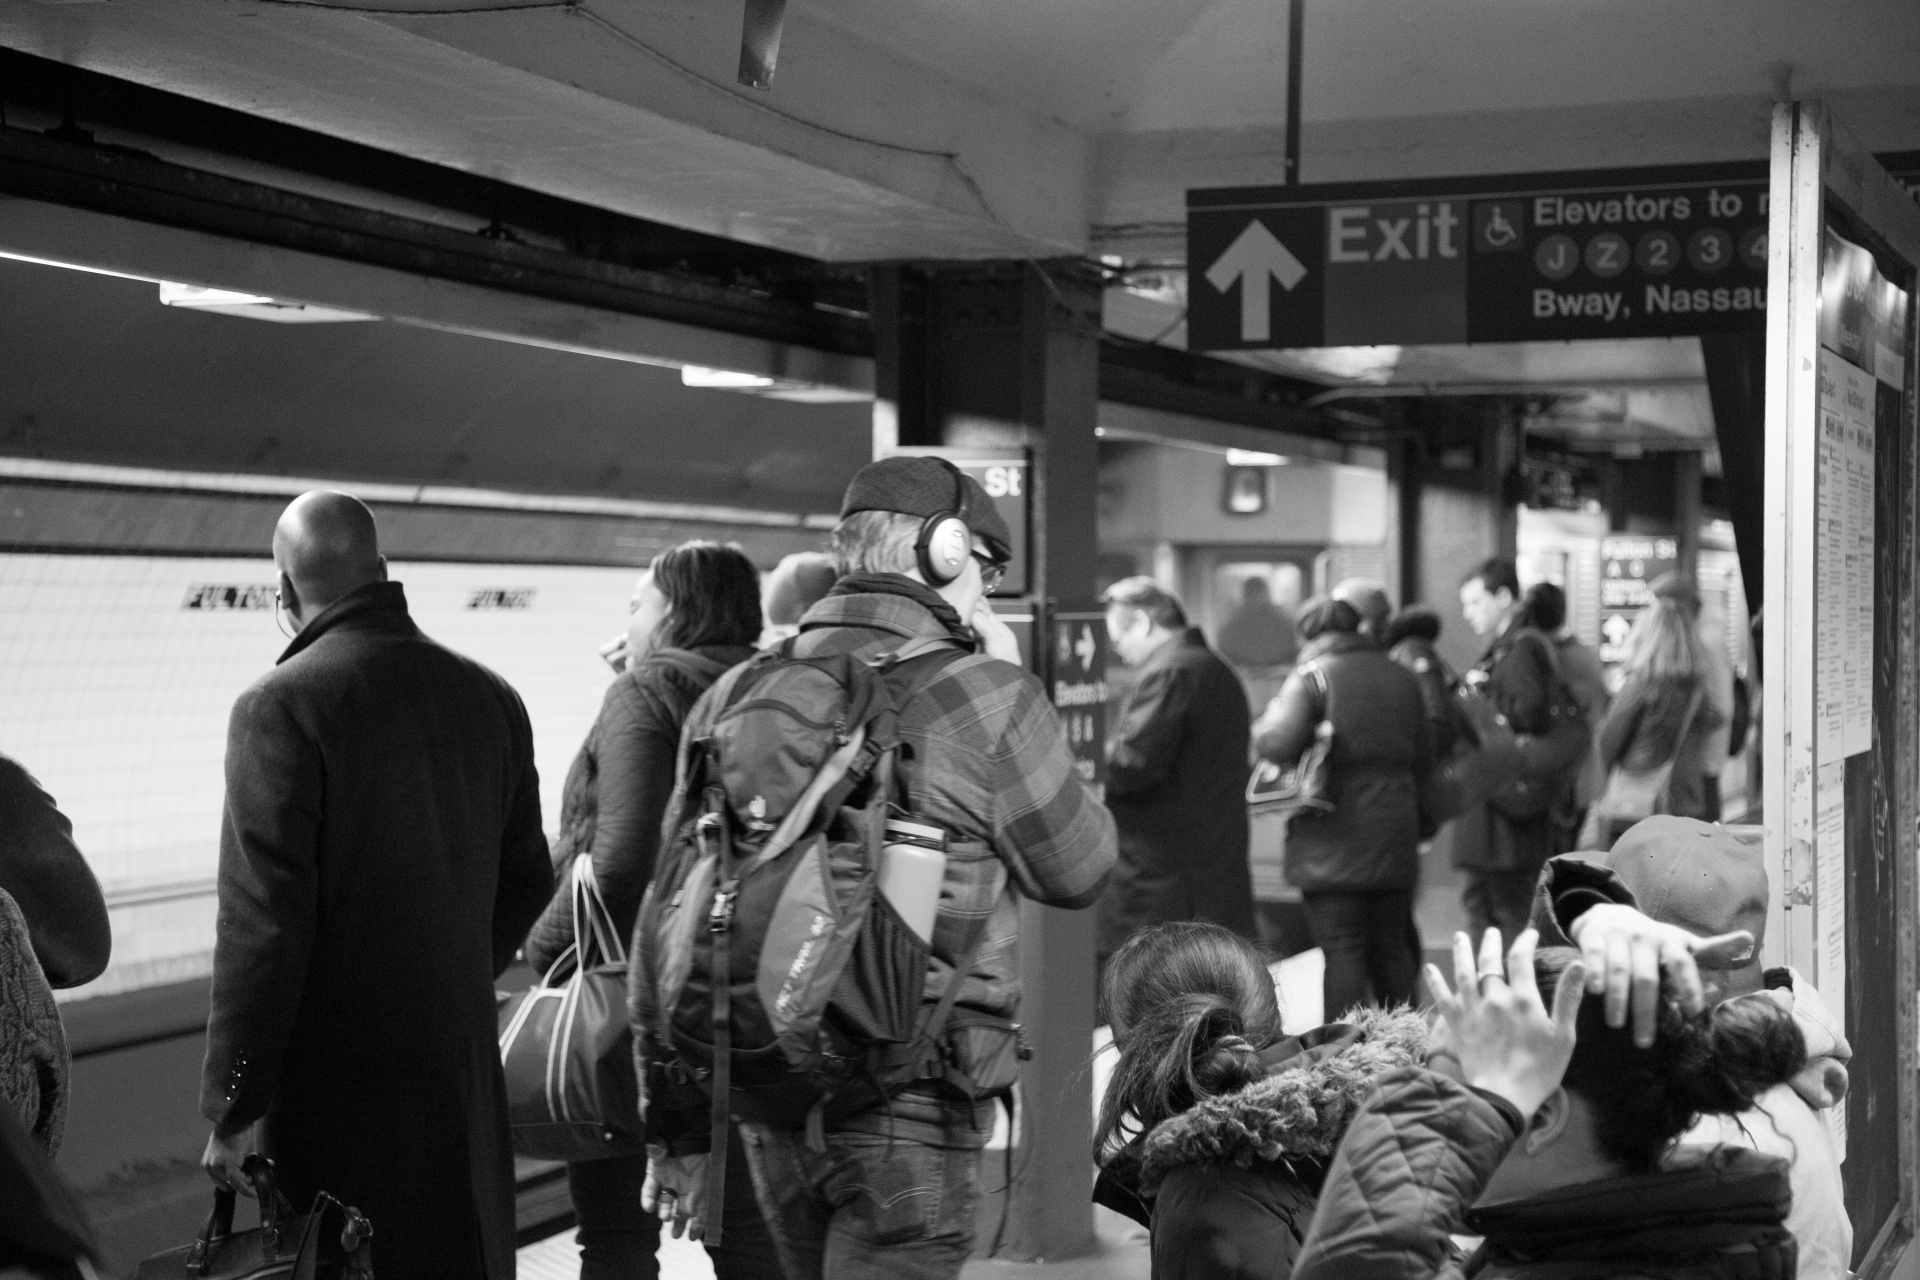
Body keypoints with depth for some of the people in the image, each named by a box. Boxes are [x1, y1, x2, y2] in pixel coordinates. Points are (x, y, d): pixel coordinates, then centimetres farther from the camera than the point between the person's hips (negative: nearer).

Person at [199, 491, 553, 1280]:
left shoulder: (281, 705, -14)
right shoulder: (489, 697, 5)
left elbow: (262, 920, -18)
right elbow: (527, 881, 13)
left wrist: (231, 1110, -13)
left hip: (336, 1086, -6)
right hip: (464, 1062, 6)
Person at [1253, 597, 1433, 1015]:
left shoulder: (1311, 677, -7)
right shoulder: (1400, 678, 11)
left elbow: (1277, 744, -18)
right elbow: (1424, 758, 14)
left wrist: (1263, 725, 2)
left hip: (1333, 838, -5)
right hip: (1394, 836, 5)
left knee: (1342, 949, -4)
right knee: (1392, 947, 14)